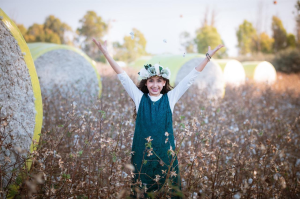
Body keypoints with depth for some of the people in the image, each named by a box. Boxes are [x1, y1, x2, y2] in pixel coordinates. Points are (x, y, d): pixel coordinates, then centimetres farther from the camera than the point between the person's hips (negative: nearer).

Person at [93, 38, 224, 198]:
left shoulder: (170, 98, 3)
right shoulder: (139, 97, 3)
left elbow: (191, 77, 2)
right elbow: (123, 76, 0)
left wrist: (209, 56, 0)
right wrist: (105, 53, -4)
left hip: (165, 151, 0)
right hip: (142, 151, 0)